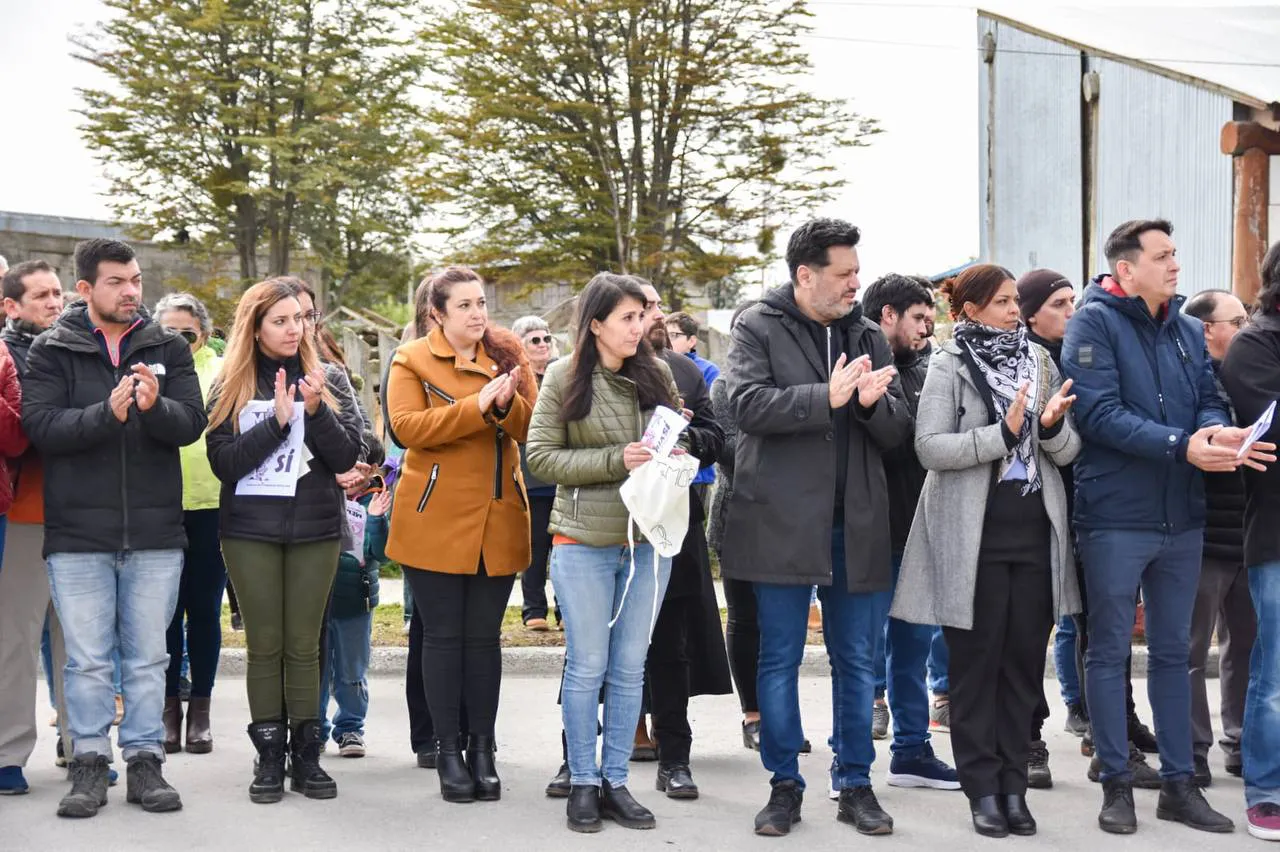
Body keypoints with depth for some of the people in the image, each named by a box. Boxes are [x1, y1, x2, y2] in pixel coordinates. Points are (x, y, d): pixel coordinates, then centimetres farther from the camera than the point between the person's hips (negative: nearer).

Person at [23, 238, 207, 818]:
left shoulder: (168, 349, 7)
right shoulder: (52, 351, 2)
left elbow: (192, 422, -3)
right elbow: (40, 426, -10)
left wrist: (155, 407, -24)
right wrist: (107, 413, -24)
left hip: (156, 532, 2)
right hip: (78, 533, -1)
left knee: (147, 657, 8)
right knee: (87, 659, 4)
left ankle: (145, 760, 18)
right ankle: (89, 764, 15)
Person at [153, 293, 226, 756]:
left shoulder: (221, 373, 7)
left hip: (209, 506, 0)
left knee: (204, 610, 6)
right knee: (166, 611, 5)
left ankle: (200, 707, 17)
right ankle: (169, 705, 16)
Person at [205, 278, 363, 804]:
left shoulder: (326, 380, 5)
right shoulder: (232, 385, 3)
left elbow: (347, 455, -1)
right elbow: (222, 462, -6)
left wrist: (315, 412, -17)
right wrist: (277, 420, -16)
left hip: (315, 528, 1)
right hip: (249, 529, 0)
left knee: (303, 645, 4)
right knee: (264, 645, 3)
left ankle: (306, 755, 11)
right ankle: (269, 757, 10)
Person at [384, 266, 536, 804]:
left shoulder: (508, 354, 9)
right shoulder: (411, 360, 0)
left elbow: (534, 425, 0)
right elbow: (407, 426, -15)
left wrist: (507, 404, -21)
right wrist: (477, 407, -22)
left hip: (498, 517, 3)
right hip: (435, 518, -2)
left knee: (484, 634, 7)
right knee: (443, 634, 2)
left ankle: (483, 748, 15)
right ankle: (448, 750, 11)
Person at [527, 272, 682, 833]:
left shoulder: (656, 374, 3)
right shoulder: (564, 377, -5)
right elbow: (541, 457, -8)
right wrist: (616, 460, -17)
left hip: (648, 539, 3)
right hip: (584, 542, -3)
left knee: (629, 667, 8)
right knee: (587, 666, 4)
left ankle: (615, 781, 18)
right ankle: (582, 782, 16)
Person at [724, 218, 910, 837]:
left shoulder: (868, 337, 11)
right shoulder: (758, 328, -1)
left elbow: (897, 430, 6)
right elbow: (748, 404, -16)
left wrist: (873, 403, -15)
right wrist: (828, 397, -23)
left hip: (856, 524, 4)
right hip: (782, 522, -3)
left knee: (856, 661, 9)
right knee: (780, 660, 5)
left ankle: (855, 785, 21)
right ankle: (785, 786, 17)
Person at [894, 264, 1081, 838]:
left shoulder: (1039, 361, 12)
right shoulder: (949, 366, -1)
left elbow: (1068, 452, 10)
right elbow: (929, 446, -12)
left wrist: (1052, 425, -12)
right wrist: (1002, 434, -20)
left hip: (1035, 532, 4)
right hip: (973, 537, -4)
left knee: (1024, 660, 6)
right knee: (976, 662, 1)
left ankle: (1013, 783, 14)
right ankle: (982, 787, 9)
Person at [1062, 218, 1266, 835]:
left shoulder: (1189, 330, 10)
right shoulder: (1094, 322, -8)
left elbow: (1210, 401, 7)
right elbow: (1099, 414, -17)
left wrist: (1217, 431, -18)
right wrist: (1183, 445, -24)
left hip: (1181, 517, 6)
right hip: (1115, 515, -6)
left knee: (1173, 652, 13)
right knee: (1109, 651, 4)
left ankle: (1178, 783, 21)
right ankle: (1116, 784, 13)